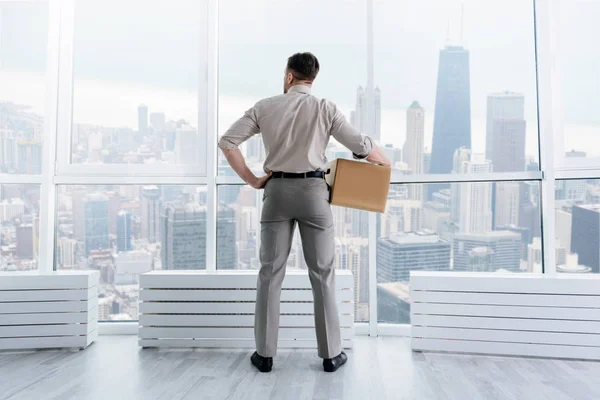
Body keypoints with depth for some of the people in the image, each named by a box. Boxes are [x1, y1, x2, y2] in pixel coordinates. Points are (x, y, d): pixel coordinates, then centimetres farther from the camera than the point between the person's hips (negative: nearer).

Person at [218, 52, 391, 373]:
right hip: (313, 191, -1)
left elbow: (227, 142, 1)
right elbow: (361, 146, -4)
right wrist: (384, 160, 18)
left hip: (277, 191, 2)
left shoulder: (264, 107, 6)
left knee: (270, 272, 8)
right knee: (322, 273, 7)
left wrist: (252, 180, 5)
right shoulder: (325, 108, 0)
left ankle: (265, 354, 14)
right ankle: (330, 353, 14)